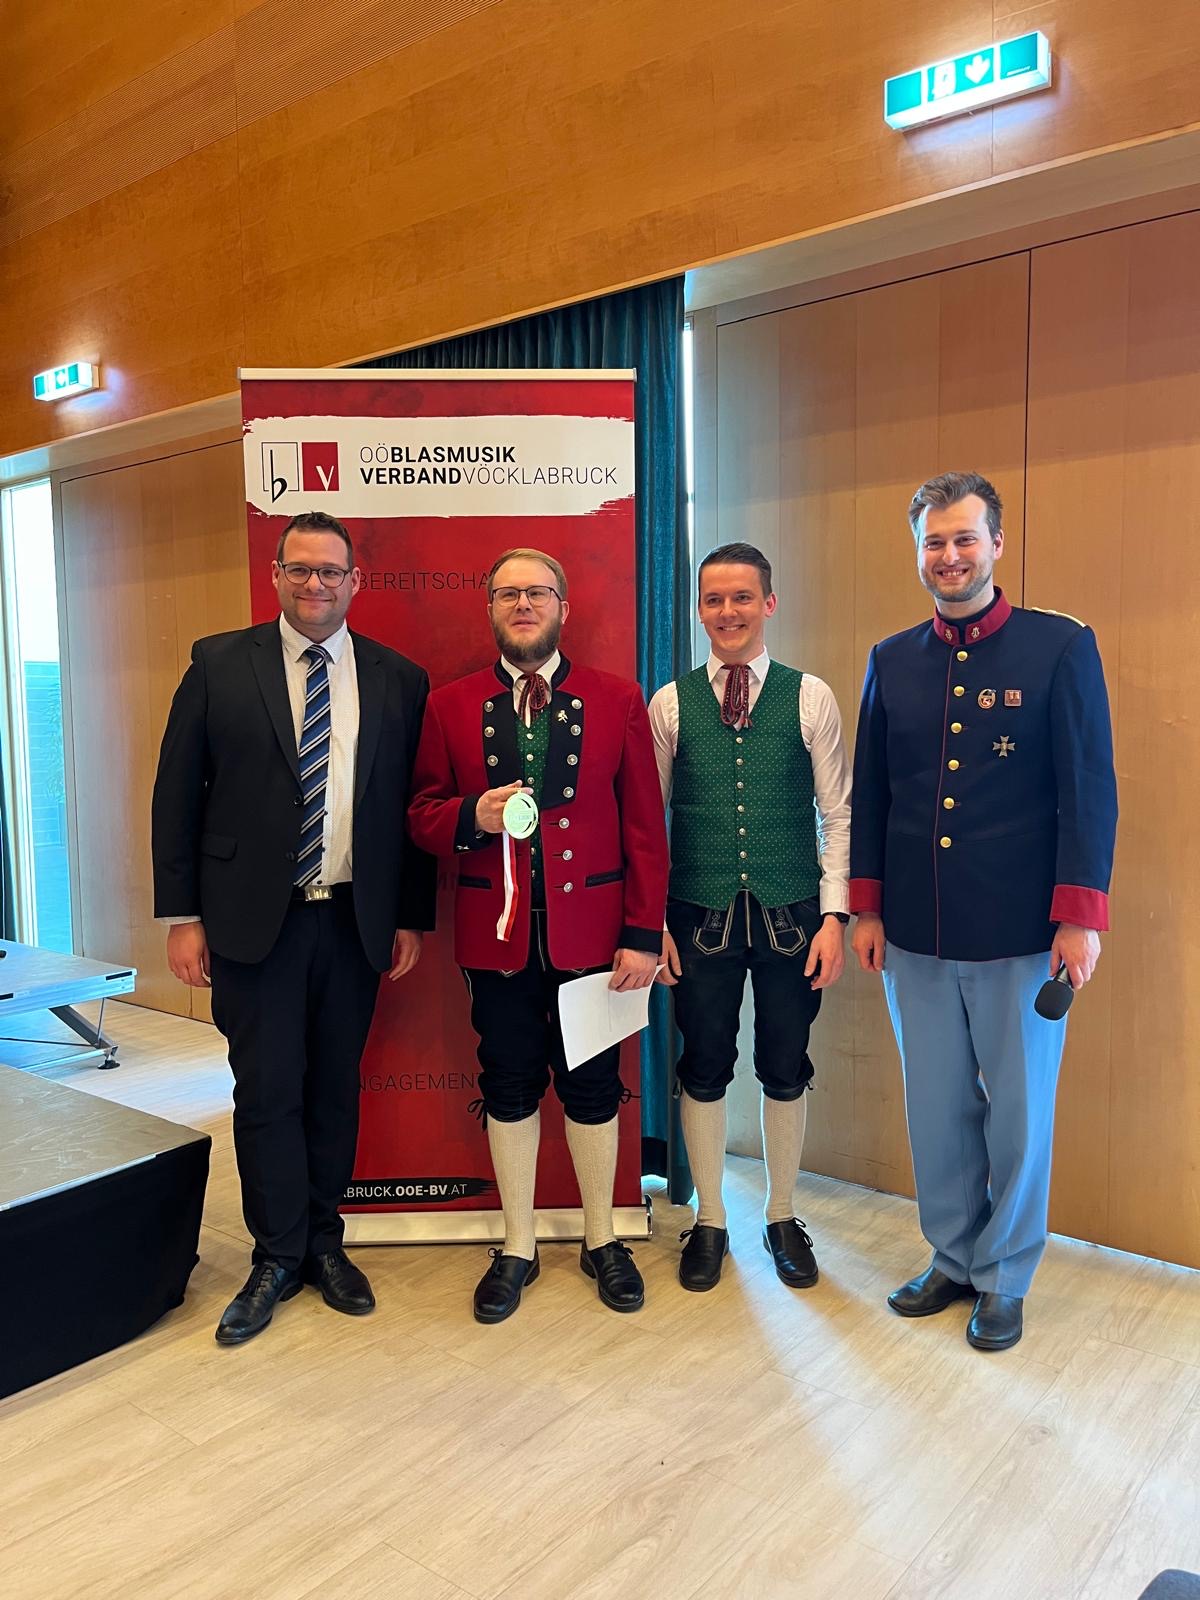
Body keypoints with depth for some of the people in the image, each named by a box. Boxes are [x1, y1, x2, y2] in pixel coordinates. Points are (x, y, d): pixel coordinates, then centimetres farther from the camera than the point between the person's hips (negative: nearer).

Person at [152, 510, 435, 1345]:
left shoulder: (399, 679, 4)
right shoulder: (219, 664, 1)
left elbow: (413, 806, 6)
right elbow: (178, 794, 1)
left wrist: (413, 917, 4)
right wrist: (182, 915, -3)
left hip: (357, 921, 2)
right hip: (252, 920, -1)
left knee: (336, 1088, 13)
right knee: (267, 1094, 6)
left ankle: (324, 1241, 32)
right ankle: (278, 1258, 25)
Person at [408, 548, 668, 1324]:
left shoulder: (617, 700, 1)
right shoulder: (451, 706, 4)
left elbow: (644, 826, -1)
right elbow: (422, 815, 6)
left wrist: (644, 933, -6)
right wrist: (471, 816, -17)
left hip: (590, 931, -1)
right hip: (496, 933, 1)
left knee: (592, 1085, 10)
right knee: (510, 1087, 12)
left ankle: (601, 1238, 32)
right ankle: (518, 1246, 31)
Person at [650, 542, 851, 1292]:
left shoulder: (811, 697, 0)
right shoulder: (671, 703, 1)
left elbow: (839, 815, 0)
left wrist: (834, 916, -6)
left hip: (790, 914, 0)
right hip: (700, 916, 1)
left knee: (786, 1070, 12)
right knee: (704, 1070, 11)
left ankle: (783, 1218, 33)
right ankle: (710, 1221, 31)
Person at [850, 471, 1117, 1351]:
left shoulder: (1062, 648, -4)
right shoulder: (891, 660, 7)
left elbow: (1090, 792, -5)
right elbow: (871, 794, 10)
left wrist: (1081, 917, -10)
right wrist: (867, 910, 8)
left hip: (1020, 934, -3)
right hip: (915, 935, 3)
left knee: (1019, 1112, 10)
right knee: (938, 1110, 14)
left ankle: (1005, 1280, 30)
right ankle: (952, 1261, 34)